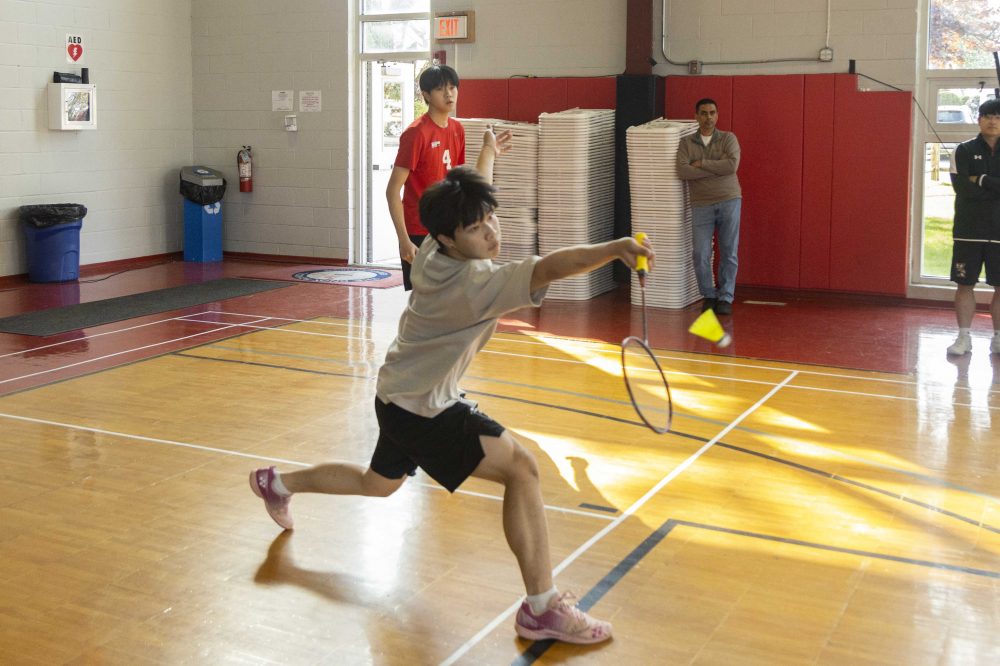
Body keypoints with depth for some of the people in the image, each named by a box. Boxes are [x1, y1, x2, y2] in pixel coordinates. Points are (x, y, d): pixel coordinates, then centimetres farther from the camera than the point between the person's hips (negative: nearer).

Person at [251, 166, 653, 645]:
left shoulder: (431, 252, -5)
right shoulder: (475, 282, -30)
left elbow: (468, 197, 18)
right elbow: (549, 268, -48)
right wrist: (615, 248, -61)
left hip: (399, 394, 10)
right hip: (423, 411, -10)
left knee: (379, 483, 34)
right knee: (521, 467, -19)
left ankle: (277, 483, 55)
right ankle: (541, 609, -18)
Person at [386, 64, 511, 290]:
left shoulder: (457, 129, 7)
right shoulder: (416, 133, -15)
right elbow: (392, 191, -16)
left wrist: (488, 153, 4)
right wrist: (404, 240, -21)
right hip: (419, 234, -7)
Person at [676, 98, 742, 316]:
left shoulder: (728, 138, 3)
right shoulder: (686, 143, 5)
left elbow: (732, 165, -14)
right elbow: (683, 171, -12)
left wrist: (701, 163, -11)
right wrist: (718, 169, -13)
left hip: (729, 201, 0)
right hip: (702, 205, 0)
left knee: (728, 253, 1)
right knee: (700, 254, -4)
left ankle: (725, 298, 11)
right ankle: (709, 296, 15)